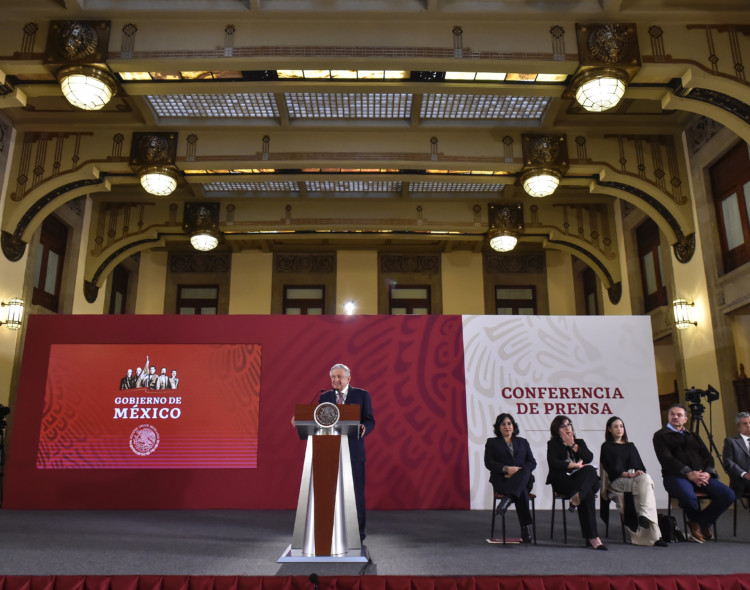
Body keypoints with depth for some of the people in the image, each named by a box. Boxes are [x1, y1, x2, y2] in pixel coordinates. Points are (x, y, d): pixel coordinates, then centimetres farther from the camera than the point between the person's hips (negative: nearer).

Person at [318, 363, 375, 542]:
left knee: (356, 492, 2)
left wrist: (364, 428, -25)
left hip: (353, 451, -3)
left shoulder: (362, 395, 2)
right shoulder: (324, 397, 11)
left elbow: (370, 421, -2)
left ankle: (358, 532, 14)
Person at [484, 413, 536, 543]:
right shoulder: (492, 442, 18)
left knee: (525, 471, -38)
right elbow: (489, 463, 3)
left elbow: (532, 463, 12)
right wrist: (506, 468, -15)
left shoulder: (523, 442, 24)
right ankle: (526, 529, -39)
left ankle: (508, 499, -50)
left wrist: (518, 471, -10)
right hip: (501, 480, -2)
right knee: (521, 492, -37)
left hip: (523, 480, 2)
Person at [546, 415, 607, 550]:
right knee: (587, 494, -33)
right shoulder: (553, 444, 15)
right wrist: (574, 465, -9)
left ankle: (577, 496, -56)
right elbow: (553, 463, -4)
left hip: (581, 478, 4)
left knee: (590, 470, -34)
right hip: (562, 479, -4)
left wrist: (573, 445, 0)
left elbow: (589, 458, 5)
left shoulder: (579, 442, 25)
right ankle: (592, 538, -40)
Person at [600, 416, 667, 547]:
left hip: (636, 477, 4)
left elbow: (639, 464, 17)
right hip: (617, 481, -4)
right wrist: (627, 474, -17)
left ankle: (645, 515, -47)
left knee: (646, 479, -34)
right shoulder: (607, 447, 15)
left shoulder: (630, 446, 30)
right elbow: (612, 467, 0)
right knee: (645, 482, -33)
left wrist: (640, 472, -7)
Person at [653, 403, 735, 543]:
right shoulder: (661, 435, 8)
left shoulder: (692, 435, 25)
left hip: (702, 475, 5)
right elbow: (666, 458, -6)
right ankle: (695, 521, 0)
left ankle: (701, 522, 3)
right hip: (676, 476, -5)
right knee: (688, 497, -38)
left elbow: (707, 456, 16)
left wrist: (708, 472, -6)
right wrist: (688, 473, -18)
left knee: (728, 495, -21)